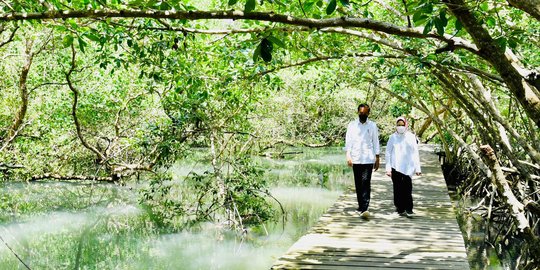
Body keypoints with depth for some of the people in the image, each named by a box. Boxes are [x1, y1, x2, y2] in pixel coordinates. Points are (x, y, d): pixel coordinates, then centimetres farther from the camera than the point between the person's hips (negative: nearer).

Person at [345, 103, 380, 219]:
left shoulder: (372, 126, 6)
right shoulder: (352, 125, 8)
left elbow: (376, 143, 8)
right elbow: (348, 141, 4)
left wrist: (377, 159, 5)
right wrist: (348, 156, -8)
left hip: (368, 159, -2)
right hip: (356, 159, 2)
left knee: (366, 183, -12)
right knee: (358, 184, 7)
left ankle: (364, 209, -20)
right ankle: (361, 206, 20)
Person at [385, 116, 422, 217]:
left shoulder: (411, 137, 6)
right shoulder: (393, 137, 5)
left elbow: (415, 153, 8)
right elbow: (388, 153, 7)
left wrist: (417, 168, 4)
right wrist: (388, 168, 1)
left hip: (408, 167, 0)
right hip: (395, 167, 1)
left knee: (407, 189, -7)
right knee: (398, 189, 0)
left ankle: (408, 210, -3)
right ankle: (400, 209, 8)